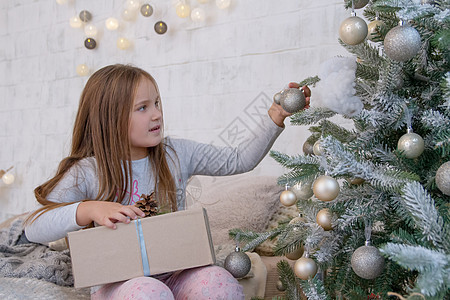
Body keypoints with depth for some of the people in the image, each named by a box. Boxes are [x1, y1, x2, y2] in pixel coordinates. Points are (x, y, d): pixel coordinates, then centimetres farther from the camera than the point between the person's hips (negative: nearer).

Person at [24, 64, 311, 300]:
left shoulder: (176, 154, 2)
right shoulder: (88, 173, -8)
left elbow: (240, 160, 1)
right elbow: (33, 228, -15)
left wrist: (275, 118, -10)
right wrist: (88, 210, -32)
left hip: (174, 275, 3)